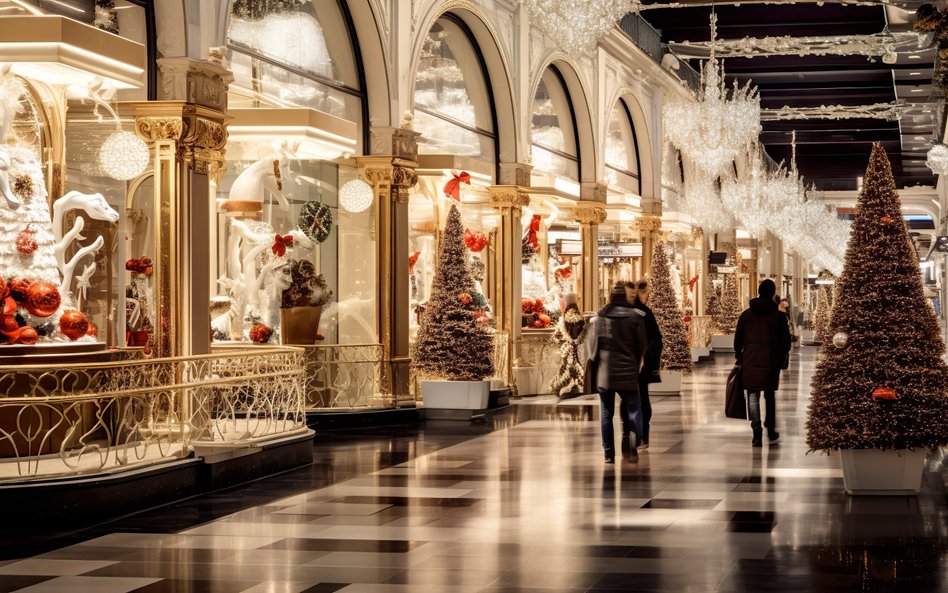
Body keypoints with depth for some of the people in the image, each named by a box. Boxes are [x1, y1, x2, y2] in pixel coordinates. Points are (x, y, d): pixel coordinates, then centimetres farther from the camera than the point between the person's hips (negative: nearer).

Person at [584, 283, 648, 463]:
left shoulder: (598, 318, 2)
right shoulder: (635, 317, -3)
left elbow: (590, 344, 4)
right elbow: (642, 345, -1)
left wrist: (592, 371, 12)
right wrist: (637, 365, 15)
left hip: (604, 372, 2)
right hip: (627, 372, -2)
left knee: (606, 413, 9)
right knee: (633, 409, 9)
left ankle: (609, 453, 6)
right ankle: (634, 443, -13)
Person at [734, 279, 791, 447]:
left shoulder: (746, 315, 3)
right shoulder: (779, 316, -2)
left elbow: (738, 339, 6)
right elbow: (785, 341, 0)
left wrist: (739, 358, 16)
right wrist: (781, 358, 14)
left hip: (750, 362, 0)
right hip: (771, 362, 0)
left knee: (753, 396, 2)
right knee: (770, 396, 14)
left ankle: (757, 433, -8)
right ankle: (771, 432, 22)